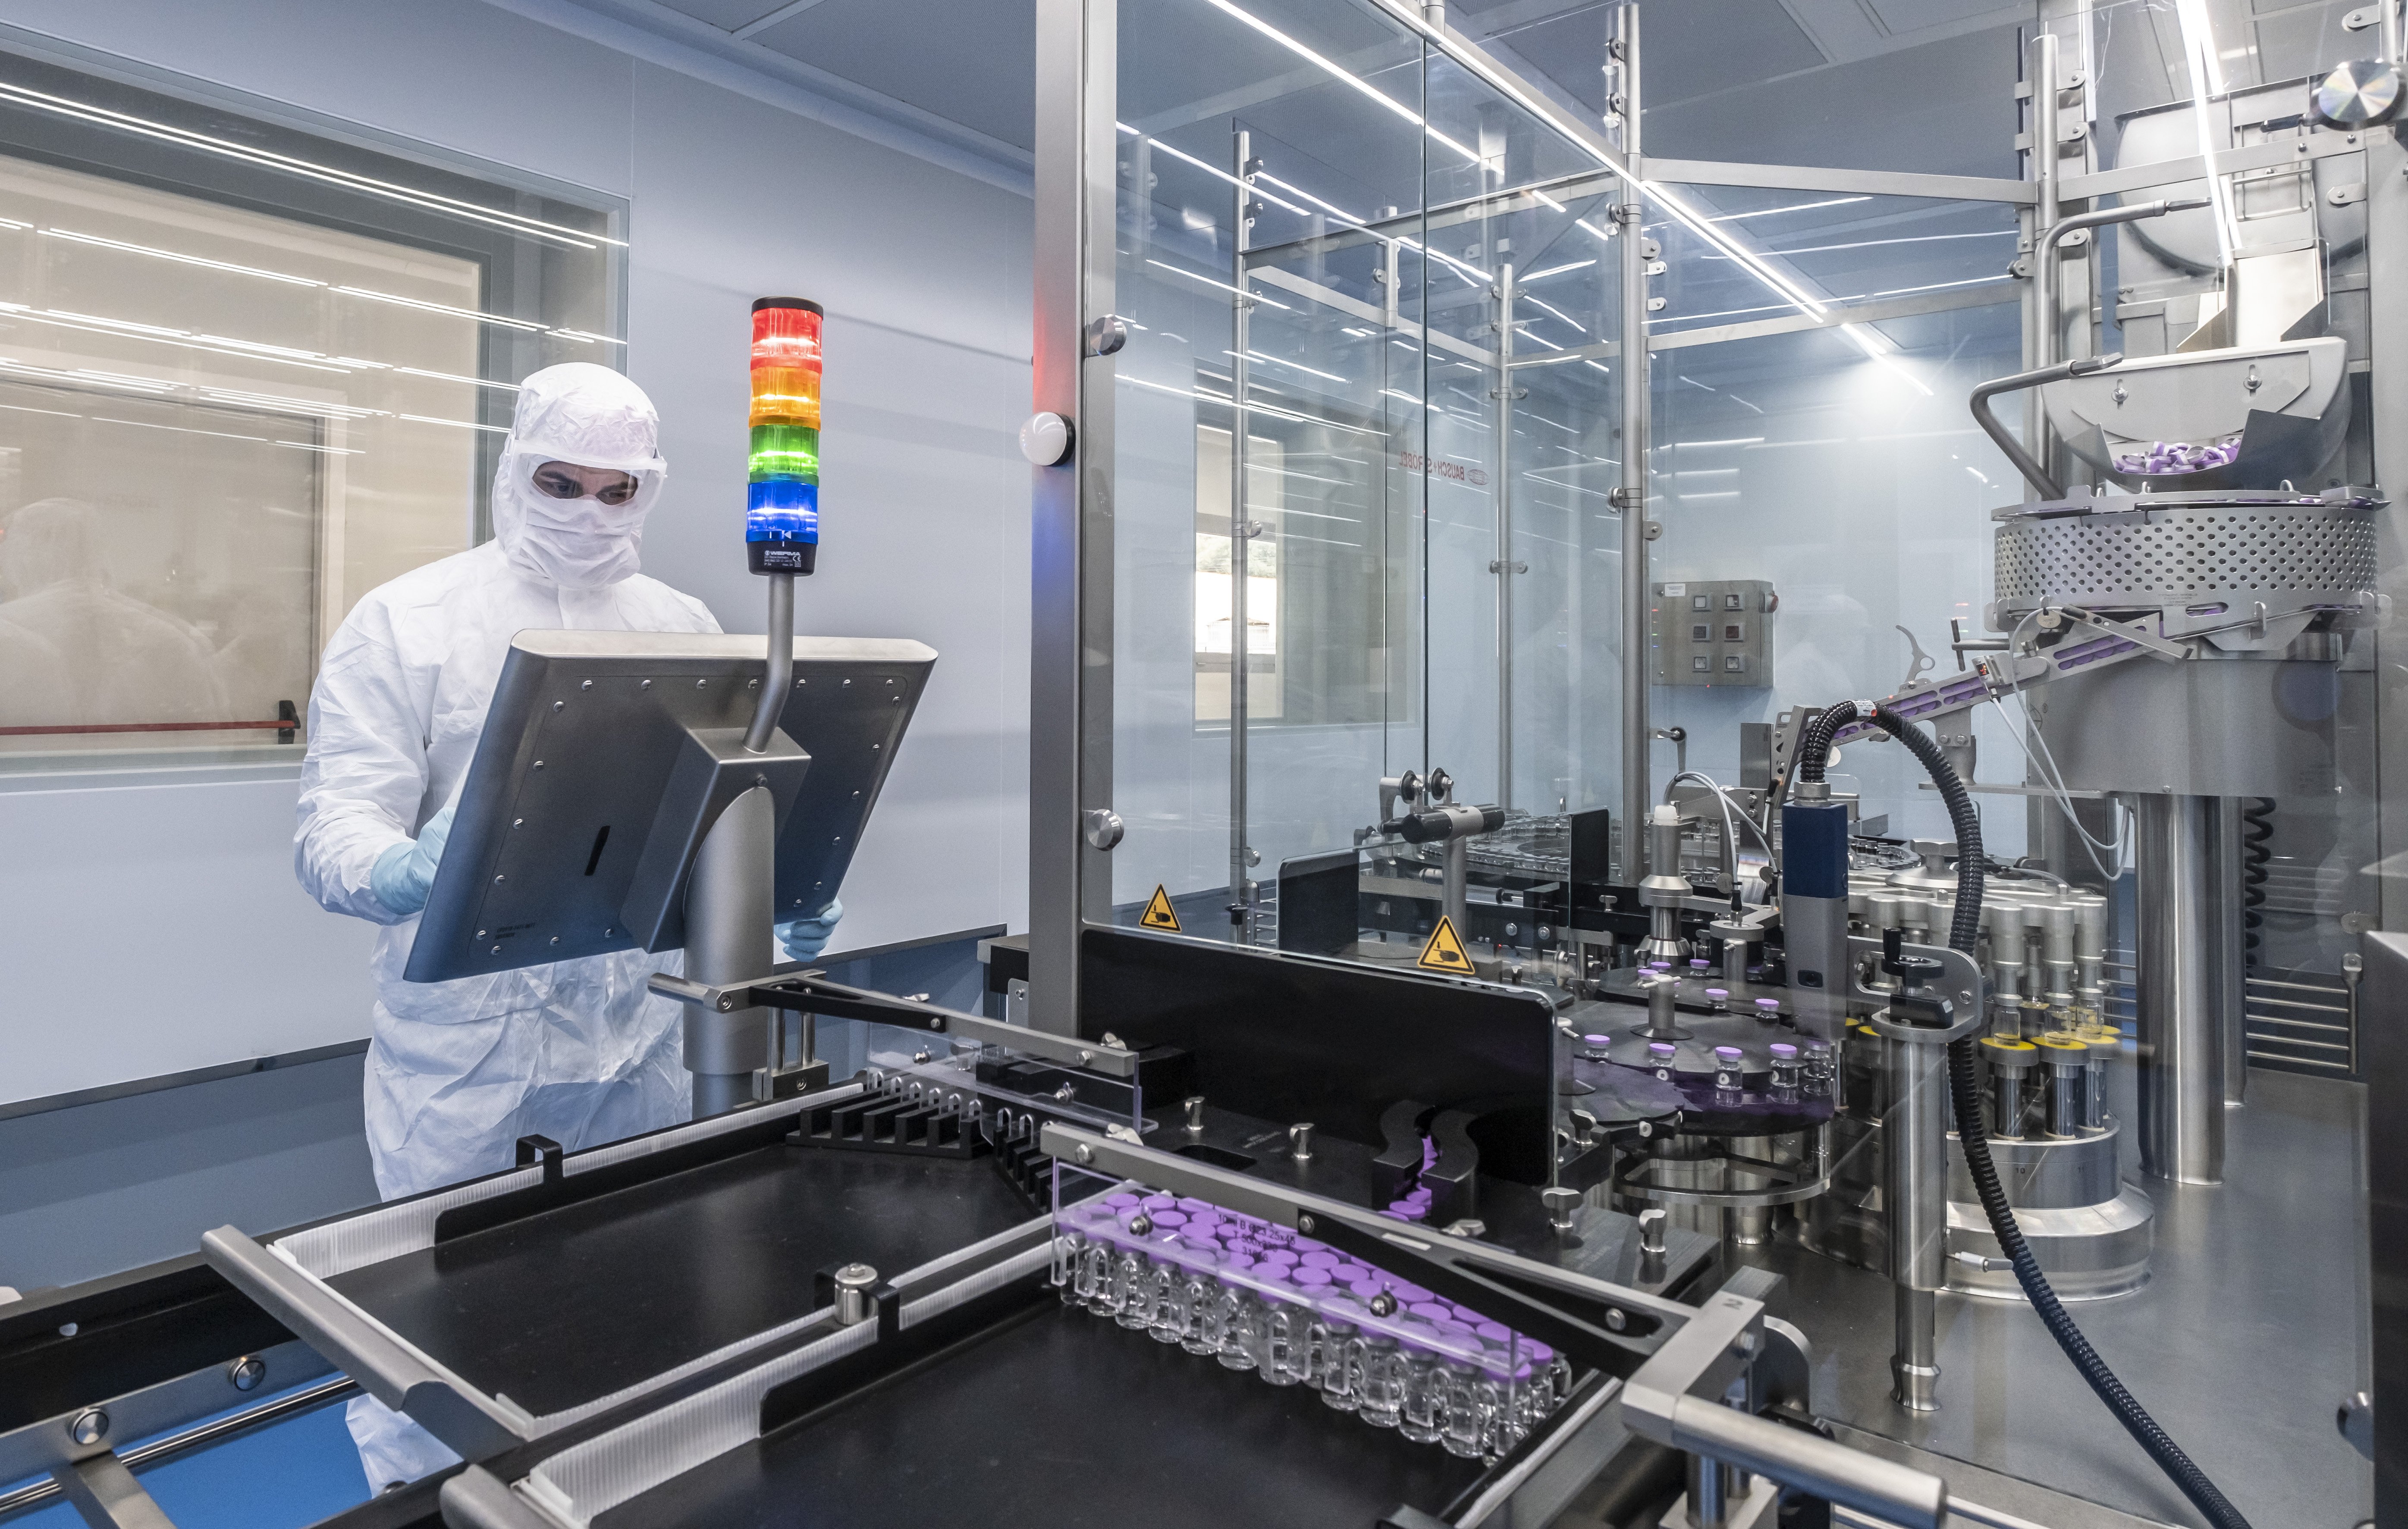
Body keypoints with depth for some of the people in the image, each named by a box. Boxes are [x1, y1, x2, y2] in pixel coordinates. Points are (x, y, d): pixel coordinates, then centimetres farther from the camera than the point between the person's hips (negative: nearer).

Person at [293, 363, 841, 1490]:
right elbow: (338, 825, -9)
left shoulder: (686, 627, 7)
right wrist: (399, 873, -32)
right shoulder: (405, 621, -3)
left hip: (640, 1038, 4)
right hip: (465, 1046, -3)